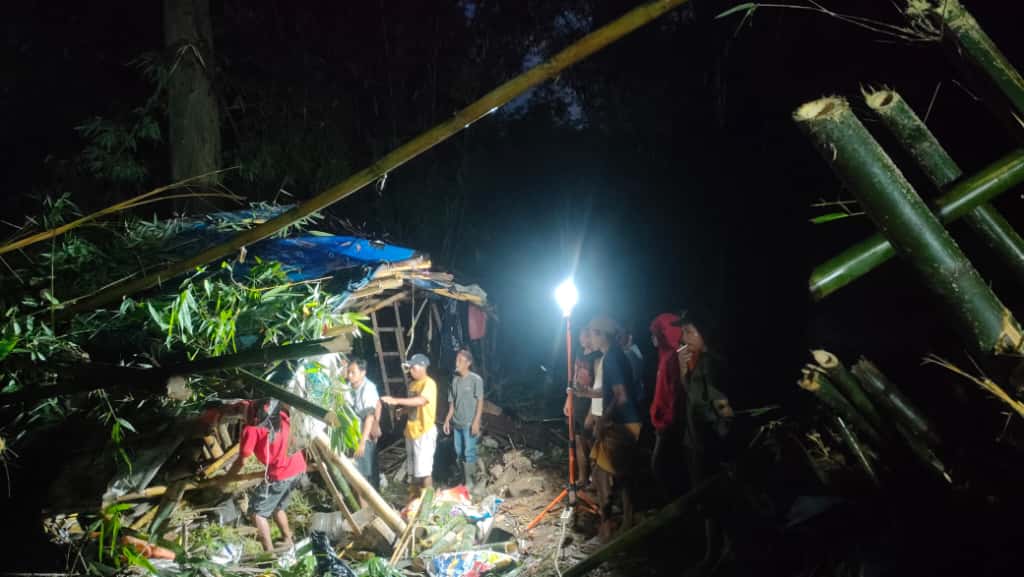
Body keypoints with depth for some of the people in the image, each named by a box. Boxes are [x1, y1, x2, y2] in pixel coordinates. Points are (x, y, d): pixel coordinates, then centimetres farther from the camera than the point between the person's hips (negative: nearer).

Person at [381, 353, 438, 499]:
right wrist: (402, 410, 4)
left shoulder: (429, 383, -15)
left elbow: (421, 401, -31)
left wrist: (396, 400, -35)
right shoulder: (412, 384, 13)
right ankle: (414, 498, 24)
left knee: (424, 470, -6)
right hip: (411, 430, 9)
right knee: (413, 469, 15)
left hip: (425, 431, -8)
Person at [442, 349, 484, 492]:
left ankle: (469, 482, 4)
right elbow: (452, 402, 12)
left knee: (469, 452, -3)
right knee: (459, 452, 11)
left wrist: (476, 422, -16)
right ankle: (472, 471, 26)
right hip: (457, 423, 6)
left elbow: (480, 402, -11)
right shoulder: (455, 380, 6)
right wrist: (447, 419, 8)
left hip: (469, 423, -6)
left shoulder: (476, 379, -12)